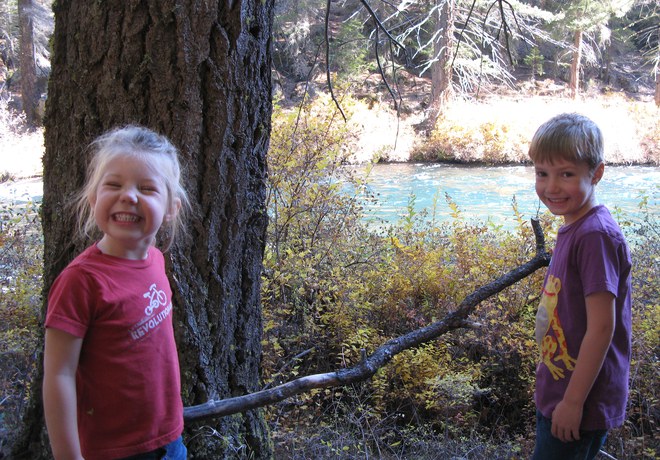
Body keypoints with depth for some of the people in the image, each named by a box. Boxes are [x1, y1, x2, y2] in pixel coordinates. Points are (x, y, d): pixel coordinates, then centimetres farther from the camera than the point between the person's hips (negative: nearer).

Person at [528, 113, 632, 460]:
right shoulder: (572, 229, 5)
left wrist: (573, 402, -20)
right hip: (556, 393, 9)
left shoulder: (595, 235, -23)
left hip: (581, 401, -9)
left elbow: (602, 328, -24)